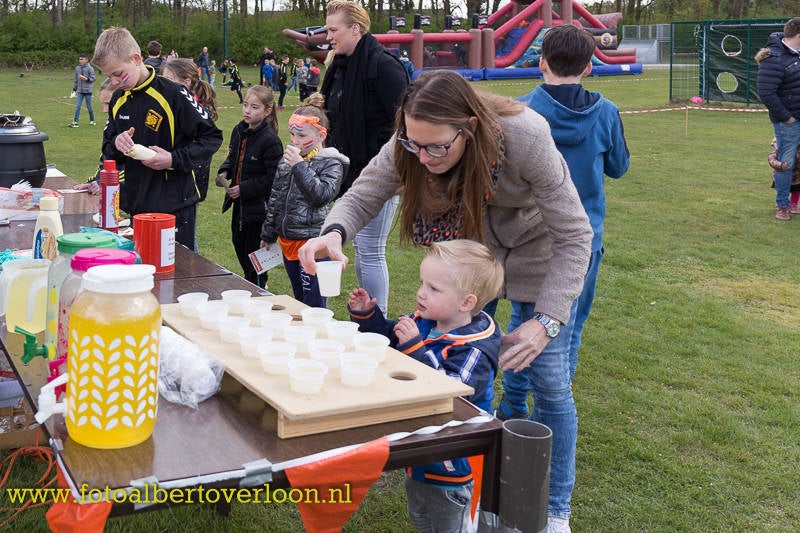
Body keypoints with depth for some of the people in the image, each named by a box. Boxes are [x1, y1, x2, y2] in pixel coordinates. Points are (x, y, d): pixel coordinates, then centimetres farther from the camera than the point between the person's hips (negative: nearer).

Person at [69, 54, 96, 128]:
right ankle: (75, 122, -4)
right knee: (77, 106, -3)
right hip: (80, 91, 4)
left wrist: (86, 78, -25)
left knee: (89, 107, 5)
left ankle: (92, 121, 23)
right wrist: (74, 89, 16)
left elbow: (93, 79, -8)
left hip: (87, 91, -4)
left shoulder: (90, 68, -6)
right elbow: (76, 80, 16)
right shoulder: (77, 68, 8)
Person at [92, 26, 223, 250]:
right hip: (136, 205, 6)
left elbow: (212, 137, -9)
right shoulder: (118, 100, 9)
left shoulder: (172, 94, -12)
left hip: (175, 205, -6)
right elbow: (108, 150, 17)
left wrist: (174, 159, -19)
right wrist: (116, 144, -7)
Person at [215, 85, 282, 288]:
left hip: (258, 206, -8)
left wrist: (243, 189, -21)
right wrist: (224, 172, 0)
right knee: (238, 242, 20)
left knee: (254, 250, 1)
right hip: (240, 204, 8)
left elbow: (272, 178, -21)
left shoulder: (270, 140, -20)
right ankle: (249, 282, 39)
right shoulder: (239, 131, 4)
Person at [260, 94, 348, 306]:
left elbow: (321, 195, -21)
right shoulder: (287, 159, 11)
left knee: (313, 305, -5)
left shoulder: (331, 163, -8)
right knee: (299, 301, 17)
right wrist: (268, 234, 21)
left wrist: (300, 167, -20)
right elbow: (275, 198, 18)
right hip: (287, 240, 7)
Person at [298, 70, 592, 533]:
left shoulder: (524, 137, -38)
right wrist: (335, 233, -42)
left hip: (537, 249, -3)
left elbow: (574, 237, -31)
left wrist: (547, 321, -39)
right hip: (470, 246, 4)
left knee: (549, 383, -2)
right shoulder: (411, 144, -27)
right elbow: (362, 197, -18)